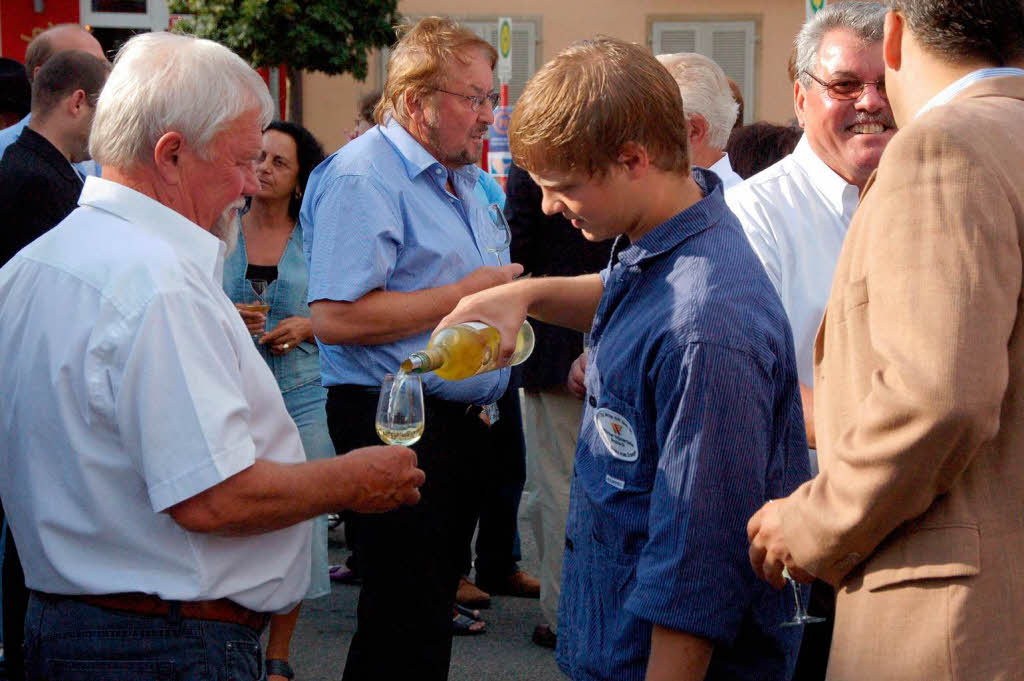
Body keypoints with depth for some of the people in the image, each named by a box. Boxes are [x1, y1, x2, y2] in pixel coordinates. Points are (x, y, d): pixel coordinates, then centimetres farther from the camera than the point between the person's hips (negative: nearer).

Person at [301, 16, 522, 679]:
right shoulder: (364, 173, -14)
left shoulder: (459, 178, 16)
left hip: (459, 419, 10)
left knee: (434, 604, 15)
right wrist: (464, 295, -19)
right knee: (406, 627, -6)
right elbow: (335, 318, -24)